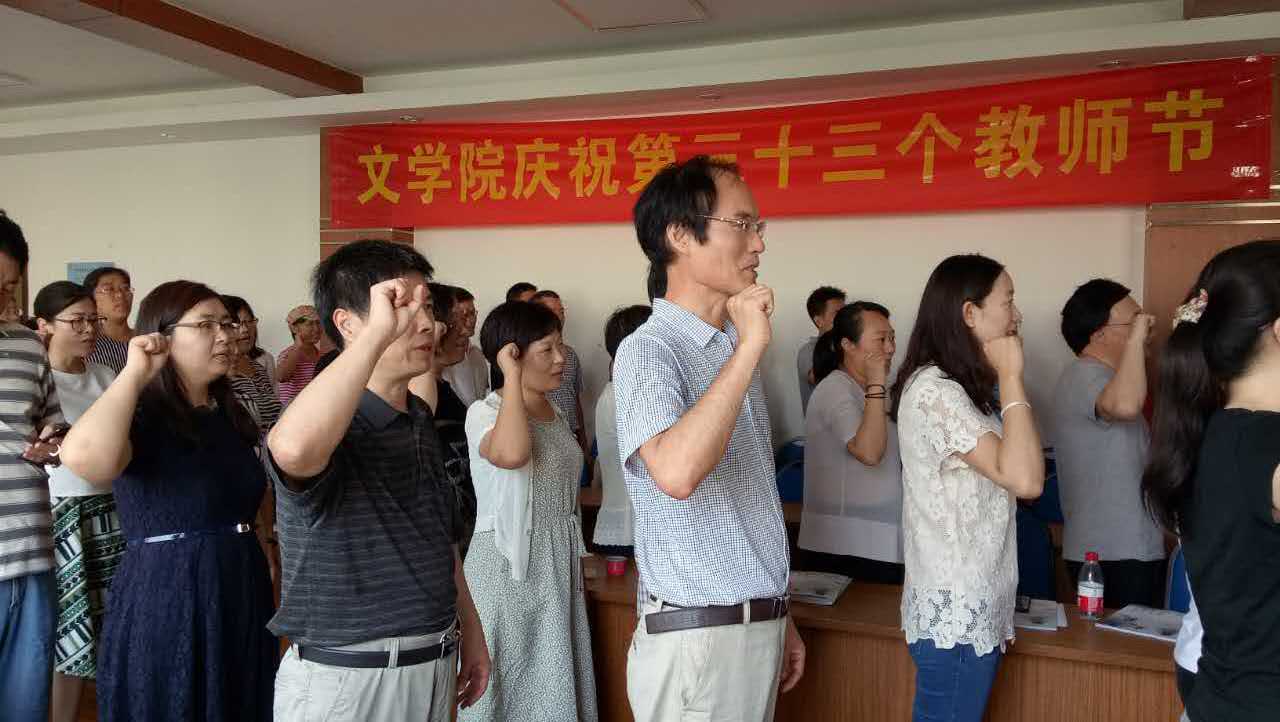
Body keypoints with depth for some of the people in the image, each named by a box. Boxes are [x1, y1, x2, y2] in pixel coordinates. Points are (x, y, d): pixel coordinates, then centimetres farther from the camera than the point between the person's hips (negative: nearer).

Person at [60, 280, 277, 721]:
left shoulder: (230, 416, 10)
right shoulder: (143, 416, -12)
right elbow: (83, 458, -35)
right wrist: (134, 374, -23)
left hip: (242, 594, 7)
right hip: (164, 600, -7)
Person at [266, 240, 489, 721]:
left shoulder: (422, 421, 6)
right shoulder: (334, 428, -19)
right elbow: (294, 448, -45)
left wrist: (470, 632, 18)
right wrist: (378, 334, -38)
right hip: (345, 677, -7)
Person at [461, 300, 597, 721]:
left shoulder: (556, 414, 9)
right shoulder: (484, 412, -14)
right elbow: (511, 454, -38)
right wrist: (513, 376, -26)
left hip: (558, 565, 7)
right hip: (507, 564, -7)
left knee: (554, 683, 13)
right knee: (505, 682, 4)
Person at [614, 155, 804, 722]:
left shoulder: (733, 350, 11)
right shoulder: (649, 350, -16)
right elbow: (675, 473, -36)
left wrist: (778, 619, 17)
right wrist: (750, 348, -29)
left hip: (758, 628, 8)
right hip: (697, 636, -8)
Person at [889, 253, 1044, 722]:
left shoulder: (957, 388, 11)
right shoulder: (933, 390, -20)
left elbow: (1012, 474, 11)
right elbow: (1025, 479, -25)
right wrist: (1010, 376, -19)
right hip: (954, 614, -10)